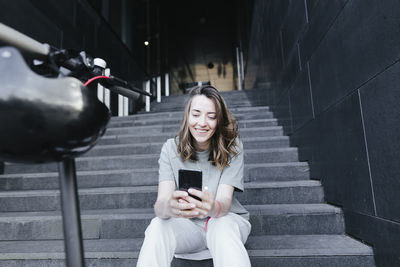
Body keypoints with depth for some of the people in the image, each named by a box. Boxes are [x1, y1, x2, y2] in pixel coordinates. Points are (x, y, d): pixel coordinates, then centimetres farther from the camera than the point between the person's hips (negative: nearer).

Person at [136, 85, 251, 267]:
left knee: (223, 227, -35)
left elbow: (225, 203, -21)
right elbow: (160, 204, -21)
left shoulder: (232, 147, -11)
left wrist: (213, 207, -46)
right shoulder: (171, 148, -9)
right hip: (186, 226, 1)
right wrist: (169, 207, -46)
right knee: (157, 227, -30)